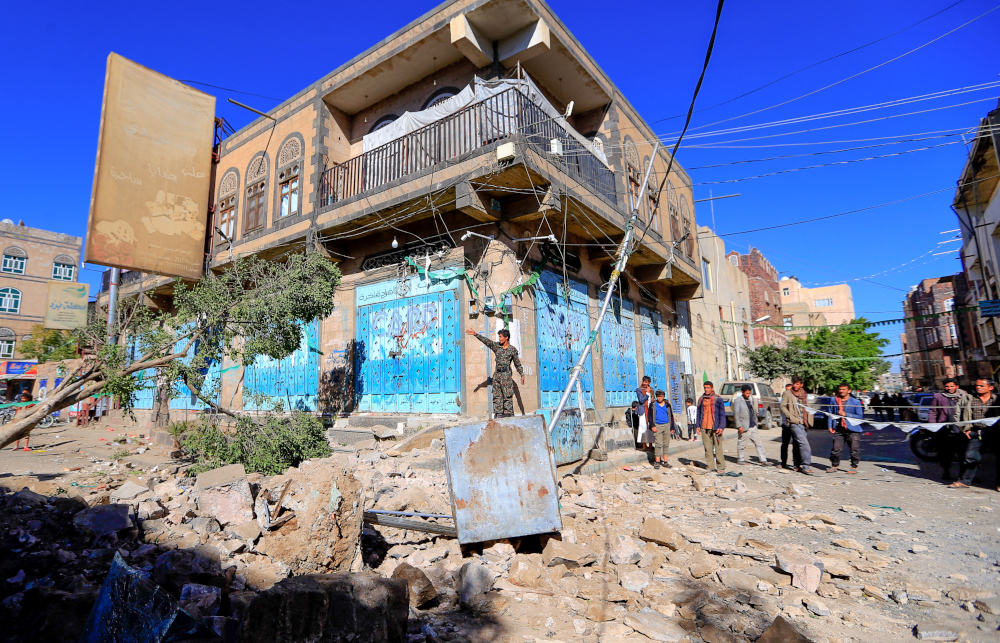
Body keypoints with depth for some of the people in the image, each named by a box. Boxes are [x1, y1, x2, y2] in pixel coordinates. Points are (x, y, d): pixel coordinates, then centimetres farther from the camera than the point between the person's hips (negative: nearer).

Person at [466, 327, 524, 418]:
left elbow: (518, 364, 7)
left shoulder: (512, 350, 2)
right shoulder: (496, 346, 10)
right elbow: (486, 340, 2)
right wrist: (475, 334, -7)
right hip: (497, 373, 4)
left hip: (506, 374, -4)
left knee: (507, 395, -6)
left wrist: (522, 375, 5)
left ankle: (508, 414, -3)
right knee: (497, 395, 3)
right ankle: (498, 414, 7)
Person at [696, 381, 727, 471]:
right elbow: (699, 413, 16)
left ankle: (721, 467, 10)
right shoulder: (701, 399, 12)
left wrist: (721, 427, -9)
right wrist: (698, 426, 9)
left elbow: (722, 415, 0)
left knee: (718, 447, -1)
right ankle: (710, 467, 12)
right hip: (704, 428, 4)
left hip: (715, 427, -3)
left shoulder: (718, 399, 0)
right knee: (708, 448, 5)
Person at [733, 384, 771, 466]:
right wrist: (739, 426, -16)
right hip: (744, 428, -7)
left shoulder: (750, 400, 13)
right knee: (742, 443, 4)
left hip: (753, 426, 7)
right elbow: (736, 414, -11)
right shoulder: (737, 401, -8)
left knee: (759, 443, 4)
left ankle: (763, 460, 8)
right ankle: (740, 459, 19)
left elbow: (753, 411, 22)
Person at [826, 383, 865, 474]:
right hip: (838, 429, 2)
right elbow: (829, 413, 15)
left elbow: (860, 416, -4)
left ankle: (854, 467, 17)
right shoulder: (834, 400, 7)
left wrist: (846, 414, -14)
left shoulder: (856, 402, -1)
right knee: (836, 449, 1)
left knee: (854, 449, 1)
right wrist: (830, 426, 8)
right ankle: (834, 466, 16)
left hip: (852, 430, -2)